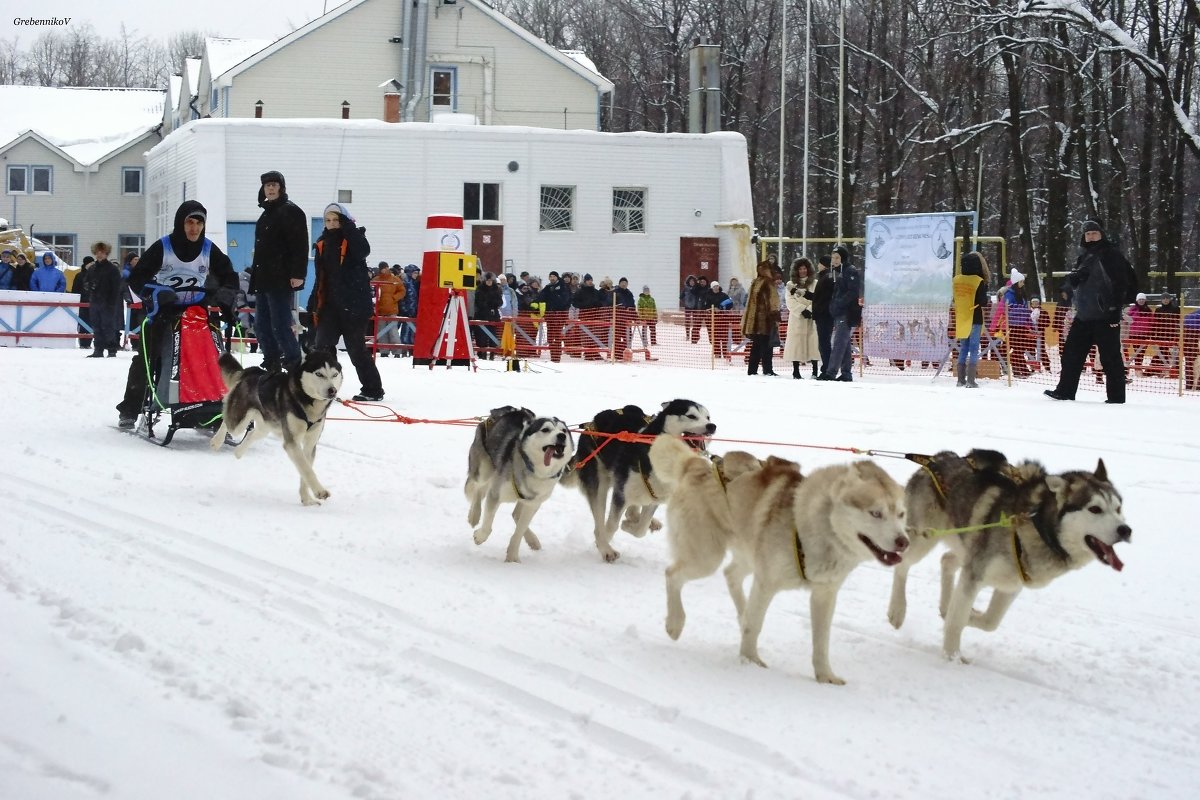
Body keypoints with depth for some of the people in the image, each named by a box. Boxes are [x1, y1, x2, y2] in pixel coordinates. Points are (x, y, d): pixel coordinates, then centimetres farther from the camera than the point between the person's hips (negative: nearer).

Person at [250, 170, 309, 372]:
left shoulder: (290, 211, -6)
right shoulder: (267, 214, 21)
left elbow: (300, 245, -15)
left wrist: (298, 274, -23)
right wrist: (256, 279, 23)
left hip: (282, 280, -9)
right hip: (264, 280, 9)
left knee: (280, 325, -12)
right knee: (262, 326, 9)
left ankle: (295, 364, -6)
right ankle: (271, 365, 15)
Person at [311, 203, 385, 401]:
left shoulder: (353, 238, -4)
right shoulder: (323, 243, 12)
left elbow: (363, 251, -28)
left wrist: (348, 227, -24)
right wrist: (314, 304, 15)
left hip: (354, 303, -6)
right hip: (331, 303, 6)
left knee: (356, 348, -2)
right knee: (322, 345, -2)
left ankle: (373, 390, 7)